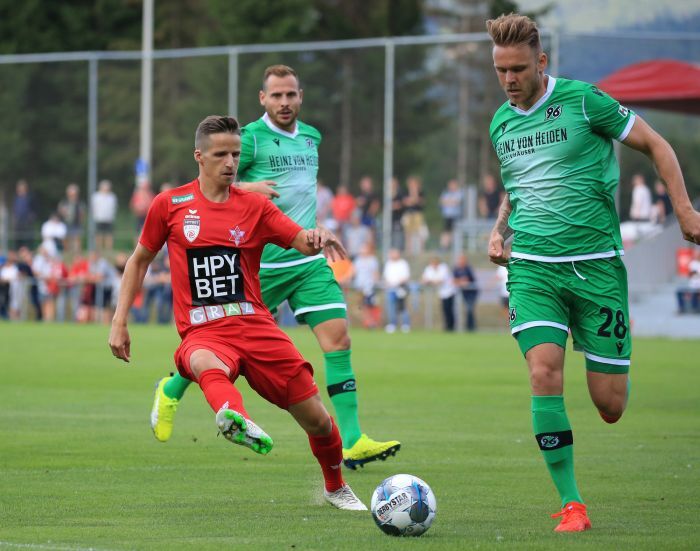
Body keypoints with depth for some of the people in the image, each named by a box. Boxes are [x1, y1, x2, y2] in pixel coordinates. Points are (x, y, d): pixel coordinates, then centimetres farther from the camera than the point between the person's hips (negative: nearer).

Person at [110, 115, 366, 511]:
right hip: (203, 334, -2)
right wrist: (120, 322, 11)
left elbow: (302, 241, 0)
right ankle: (236, 421, -73)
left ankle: (337, 488, 28)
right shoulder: (170, 205, 8)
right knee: (207, 365, -41)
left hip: (255, 326, 2)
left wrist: (317, 239, -25)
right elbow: (140, 260, 18)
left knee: (317, 419, -1)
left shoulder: (254, 206, 10)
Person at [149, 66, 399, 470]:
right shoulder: (251, 137, -8)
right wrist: (246, 188, -25)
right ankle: (171, 391, 35)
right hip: (260, 263, -5)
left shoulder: (311, 137, 13)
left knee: (338, 337, -10)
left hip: (309, 259, 5)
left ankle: (352, 441, -12)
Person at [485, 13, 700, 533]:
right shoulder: (501, 123, 10)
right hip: (532, 269, 3)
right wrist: (499, 230, 10)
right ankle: (571, 502, -10)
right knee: (545, 374, -20)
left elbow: (654, 144, 2)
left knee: (610, 405, -2)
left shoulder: (583, 100, -6)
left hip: (596, 265, -3)